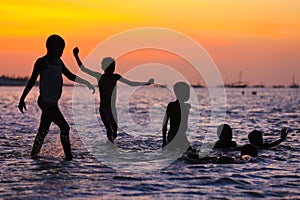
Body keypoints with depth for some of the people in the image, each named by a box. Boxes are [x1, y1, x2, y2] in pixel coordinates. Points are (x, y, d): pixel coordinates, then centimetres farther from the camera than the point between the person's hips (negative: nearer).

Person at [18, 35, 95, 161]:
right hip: (46, 103, -9)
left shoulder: (58, 62, 16)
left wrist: (86, 83, 22)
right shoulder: (42, 62, -10)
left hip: (53, 103, 9)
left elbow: (70, 76, 26)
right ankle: (69, 156, -8)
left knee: (43, 131, 13)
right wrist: (22, 99, -14)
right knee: (64, 127, -11)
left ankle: (34, 155, 20)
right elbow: (32, 81, -12)